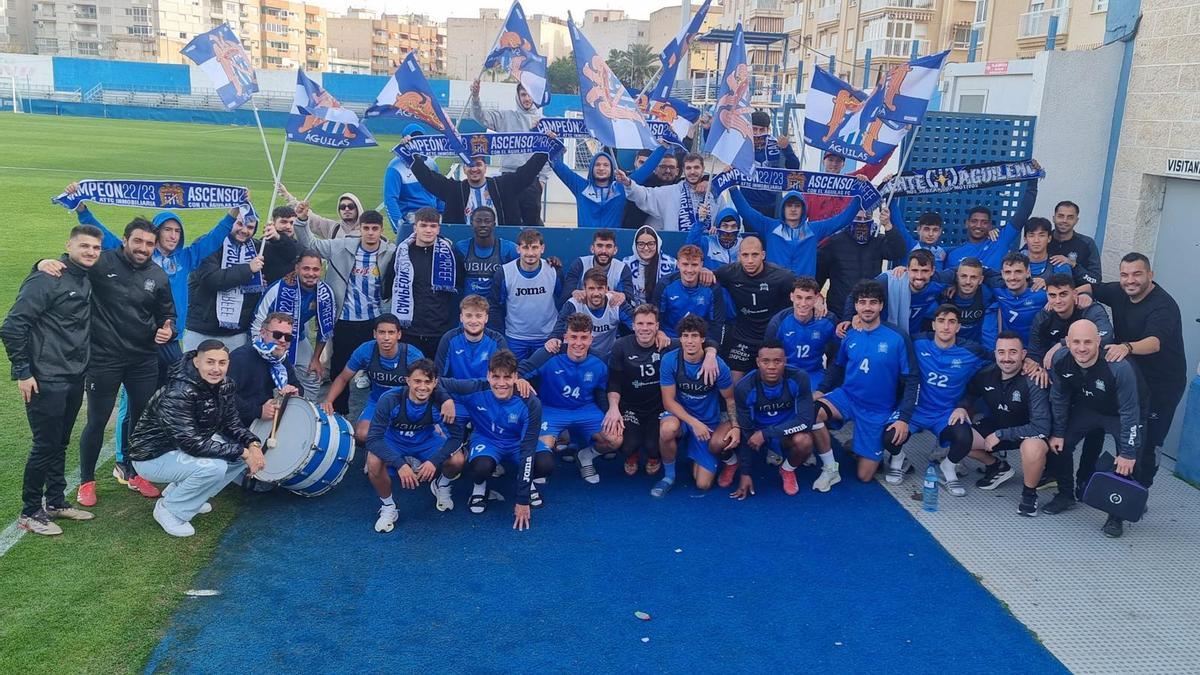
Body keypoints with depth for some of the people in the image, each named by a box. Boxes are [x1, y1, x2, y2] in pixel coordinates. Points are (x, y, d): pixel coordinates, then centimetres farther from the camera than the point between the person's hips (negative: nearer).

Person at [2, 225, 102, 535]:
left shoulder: (87, 281, 9)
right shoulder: (46, 280, -15)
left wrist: (83, 368, 13)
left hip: (74, 379, 7)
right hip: (46, 381, -7)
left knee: (60, 444, 16)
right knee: (45, 446, -1)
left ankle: (56, 502, 28)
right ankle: (30, 513, 13)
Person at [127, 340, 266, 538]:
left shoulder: (225, 386, -7)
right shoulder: (177, 394, -30)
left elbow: (232, 424, 0)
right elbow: (190, 443, -34)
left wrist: (253, 444, -21)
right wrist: (242, 453, -32)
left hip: (188, 449, 8)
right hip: (152, 456, -8)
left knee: (248, 449, -4)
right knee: (213, 467, -32)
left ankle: (178, 490, 11)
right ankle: (169, 509, -4)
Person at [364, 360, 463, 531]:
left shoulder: (441, 400, -27)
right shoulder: (390, 399, -30)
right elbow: (374, 438, -30)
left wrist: (434, 460, -34)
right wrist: (400, 464, -42)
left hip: (426, 441, 1)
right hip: (394, 442, -1)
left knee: (457, 460, -23)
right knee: (374, 463, -32)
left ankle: (442, 486, 14)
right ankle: (388, 508, -4)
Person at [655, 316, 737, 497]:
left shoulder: (718, 365, -17)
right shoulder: (669, 360, -16)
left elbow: (730, 399, -3)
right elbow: (669, 401, -13)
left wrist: (736, 427, -19)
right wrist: (694, 422, -25)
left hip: (709, 422, 0)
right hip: (680, 415, 0)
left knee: (703, 485, -12)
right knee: (667, 429, -38)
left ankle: (729, 457, 25)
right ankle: (668, 476, -9)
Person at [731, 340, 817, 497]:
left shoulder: (798, 379, -23)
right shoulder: (745, 388, -23)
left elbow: (805, 420, -25)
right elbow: (745, 432, -14)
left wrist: (765, 433, -30)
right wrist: (745, 473, -12)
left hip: (788, 432, 0)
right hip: (757, 431, 0)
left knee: (804, 441, -36)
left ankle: (787, 471, 1)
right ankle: (733, 462, 12)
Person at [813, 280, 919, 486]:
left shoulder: (898, 338, -13)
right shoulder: (849, 334, -5)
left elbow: (912, 380, -10)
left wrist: (904, 418, -18)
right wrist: (821, 390, -3)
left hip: (879, 411, -2)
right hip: (847, 397, 2)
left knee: (865, 476, 0)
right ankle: (830, 469, -10)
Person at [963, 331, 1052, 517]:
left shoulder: (1033, 382, -27)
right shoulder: (987, 374, -11)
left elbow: (1041, 428, -29)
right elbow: (970, 394, 11)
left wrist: (1000, 435, -27)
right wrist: (962, 408, -11)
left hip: (1029, 432, -6)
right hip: (996, 425, 6)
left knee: (1033, 448, -40)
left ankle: (1029, 493, -8)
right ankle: (998, 467, 15)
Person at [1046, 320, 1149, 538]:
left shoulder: (1119, 367, -38)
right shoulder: (1060, 360, -23)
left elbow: (1129, 412, -29)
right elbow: (1059, 398, -5)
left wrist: (1128, 453, -25)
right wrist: (1058, 432, 0)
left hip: (1121, 414, -4)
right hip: (1087, 408, 4)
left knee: (1128, 464, -16)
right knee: (1059, 444, -6)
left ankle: (1117, 515, 5)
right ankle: (1066, 495, 17)